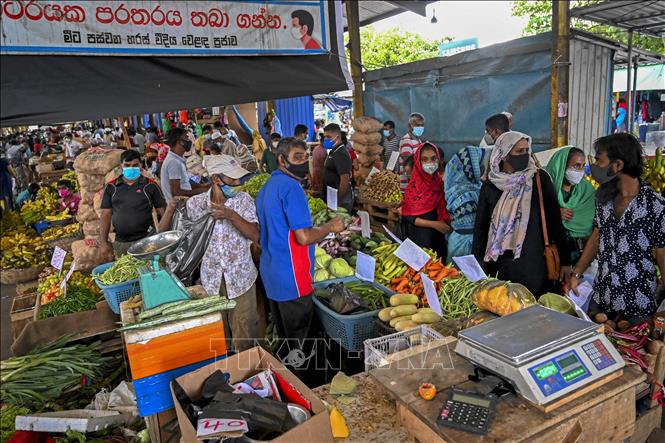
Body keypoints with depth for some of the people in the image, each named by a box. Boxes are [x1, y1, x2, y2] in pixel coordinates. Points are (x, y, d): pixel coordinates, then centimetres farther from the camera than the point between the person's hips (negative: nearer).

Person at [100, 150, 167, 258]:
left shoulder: (150, 186, 3)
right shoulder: (111, 187, 10)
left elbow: (163, 212, 3)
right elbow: (106, 215, 11)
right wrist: (103, 241, 4)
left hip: (145, 241, -2)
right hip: (120, 243, 3)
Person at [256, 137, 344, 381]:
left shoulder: (267, 187, 12)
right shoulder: (291, 187, -19)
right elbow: (304, 237, -24)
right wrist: (330, 227, -9)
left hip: (271, 275, 10)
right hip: (292, 279, -10)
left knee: (282, 338, 24)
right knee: (298, 344, 5)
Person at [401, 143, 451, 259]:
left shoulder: (441, 181, -1)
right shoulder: (414, 185, -15)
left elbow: (445, 210, 11)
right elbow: (407, 216, -15)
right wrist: (434, 224, -17)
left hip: (438, 236, 5)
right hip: (419, 237, -4)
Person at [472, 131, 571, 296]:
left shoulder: (540, 179, -2)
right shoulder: (490, 185, 3)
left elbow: (555, 220, -2)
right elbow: (480, 226, 7)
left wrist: (565, 260, -3)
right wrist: (477, 264, 5)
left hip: (534, 264, -1)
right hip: (498, 265, 2)